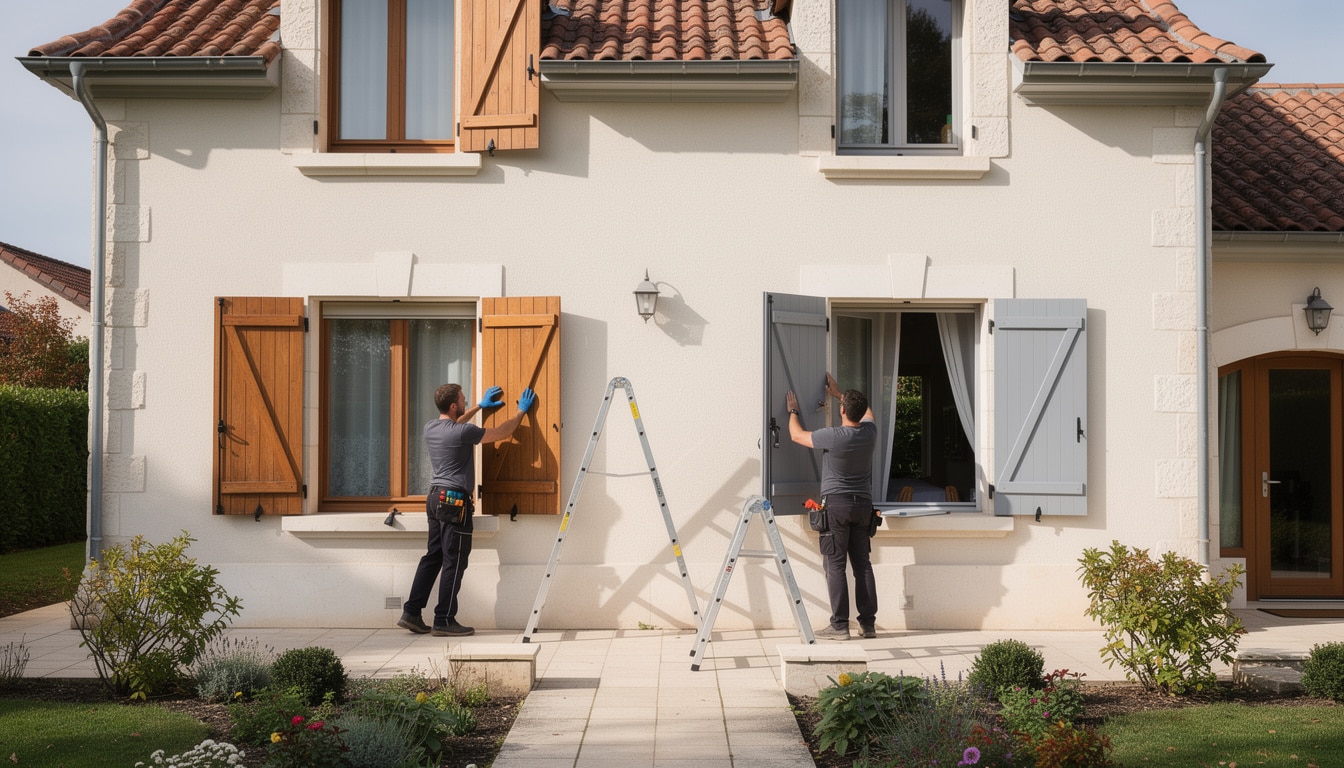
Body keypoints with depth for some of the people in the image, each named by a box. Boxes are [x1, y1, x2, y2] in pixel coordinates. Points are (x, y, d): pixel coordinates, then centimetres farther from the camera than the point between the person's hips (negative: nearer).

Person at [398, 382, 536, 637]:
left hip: (435, 497, 9)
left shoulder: (431, 427, 8)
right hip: (454, 500, -9)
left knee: (433, 557, 13)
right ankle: (444, 621, 0)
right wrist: (521, 411, 9)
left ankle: (411, 613, 12)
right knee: (454, 562, -3)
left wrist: (480, 406, 36)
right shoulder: (462, 432, -16)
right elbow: (502, 433, -6)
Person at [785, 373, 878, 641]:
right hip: (864, 504, 5)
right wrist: (839, 394, 36)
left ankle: (839, 625, -4)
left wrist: (792, 410, 18)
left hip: (836, 503, -5)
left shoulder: (832, 436, -15)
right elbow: (865, 410, 25)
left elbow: (797, 435, 0)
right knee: (863, 564, 8)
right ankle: (868, 623, 10)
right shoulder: (870, 432, 0)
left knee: (835, 566, -2)